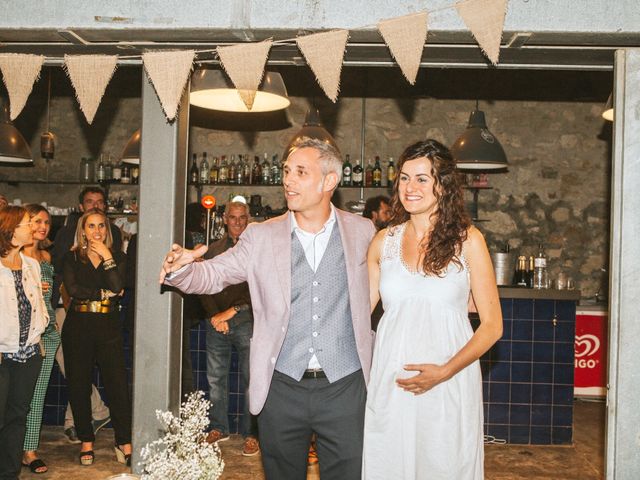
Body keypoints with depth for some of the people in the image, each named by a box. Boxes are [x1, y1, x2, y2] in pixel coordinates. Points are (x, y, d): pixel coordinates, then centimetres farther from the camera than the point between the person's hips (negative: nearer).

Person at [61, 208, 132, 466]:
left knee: (117, 384, -6)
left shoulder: (117, 257, 7)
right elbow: (72, 288, -9)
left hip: (109, 327, -1)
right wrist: (103, 293, -10)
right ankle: (86, 441, 20)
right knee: (79, 385, 5)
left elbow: (117, 287, -10)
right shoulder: (72, 258, 7)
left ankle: (124, 443, 1)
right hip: (78, 326, 1)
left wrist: (107, 257, -9)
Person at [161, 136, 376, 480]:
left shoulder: (362, 232, 2)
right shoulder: (261, 236, 1)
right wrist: (181, 268, -21)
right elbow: (213, 275, 0)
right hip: (282, 387, 1)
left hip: (345, 387, -1)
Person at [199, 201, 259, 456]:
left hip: (246, 322, -3)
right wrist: (215, 316, -4)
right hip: (216, 322, 4)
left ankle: (251, 434, 4)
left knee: (251, 379, -3)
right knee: (216, 378, 8)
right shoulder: (213, 250, 14)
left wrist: (232, 311, -9)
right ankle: (218, 428, 21)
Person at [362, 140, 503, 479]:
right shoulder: (383, 241, 7)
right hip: (389, 384, 2)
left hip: (448, 386, -2)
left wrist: (444, 371, -14)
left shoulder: (467, 240, -1)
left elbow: (492, 325, -3)